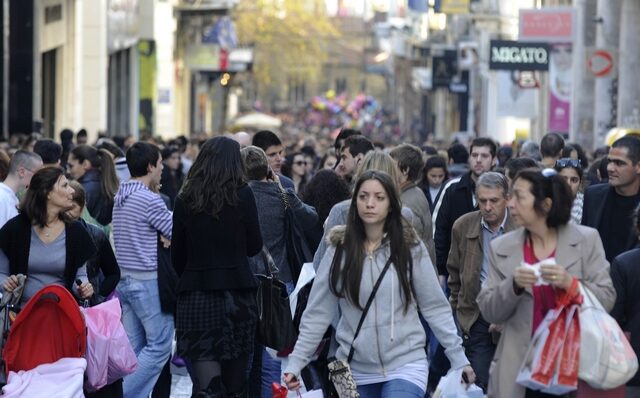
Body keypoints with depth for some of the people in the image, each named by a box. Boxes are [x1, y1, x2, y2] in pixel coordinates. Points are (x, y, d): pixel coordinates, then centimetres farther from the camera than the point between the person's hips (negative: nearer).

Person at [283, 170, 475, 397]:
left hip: (404, 365, -2)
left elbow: (435, 307, 2)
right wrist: (295, 363, -4)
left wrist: (459, 358, -1)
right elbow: (318, 313, 2)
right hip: (355, 370, 2)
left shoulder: (410, 248, -2)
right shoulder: (340, 250, 0)